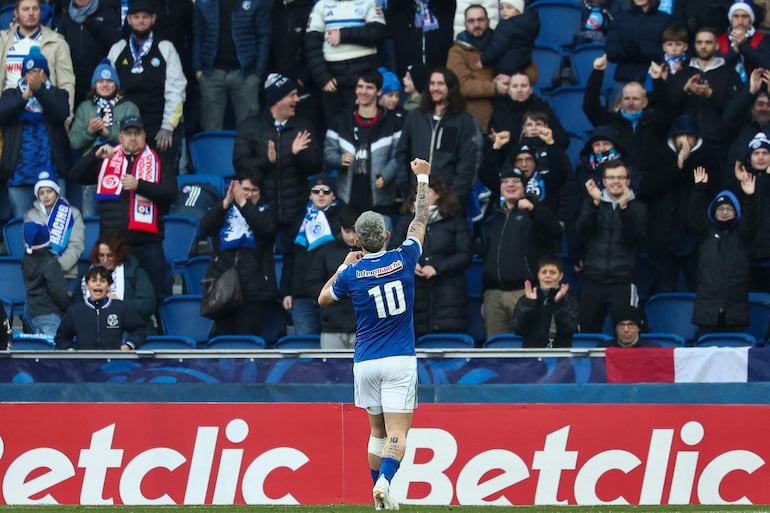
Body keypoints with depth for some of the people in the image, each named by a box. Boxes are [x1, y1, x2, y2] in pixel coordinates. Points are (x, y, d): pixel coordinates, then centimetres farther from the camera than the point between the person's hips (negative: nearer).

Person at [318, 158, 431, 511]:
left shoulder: (352, 273, -3)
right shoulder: (403, 259, -4)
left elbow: (323, 299, 16)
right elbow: (420, 220, 12)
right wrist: (422, 178, 23)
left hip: (366, 363, 2)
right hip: (400, 361, -2)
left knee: (377, 431, 17)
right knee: (397, 434, -8)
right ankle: (384, 482, -31)